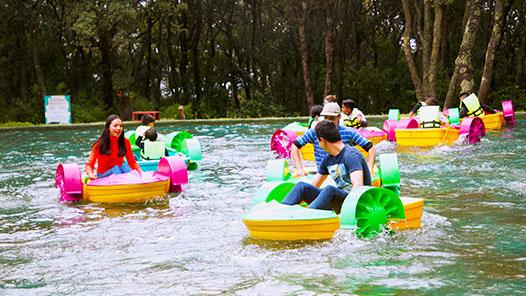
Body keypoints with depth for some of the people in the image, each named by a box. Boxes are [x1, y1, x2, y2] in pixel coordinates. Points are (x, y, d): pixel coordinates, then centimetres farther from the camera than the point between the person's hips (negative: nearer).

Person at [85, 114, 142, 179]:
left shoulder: (125, 142, -3)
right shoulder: (100, 144, -10)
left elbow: (132, 162, 1)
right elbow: (89, 164, -8)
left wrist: (141, 173, -17)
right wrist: (90, 174, -30)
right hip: (103, 175, -2)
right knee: (116, 168, -32)